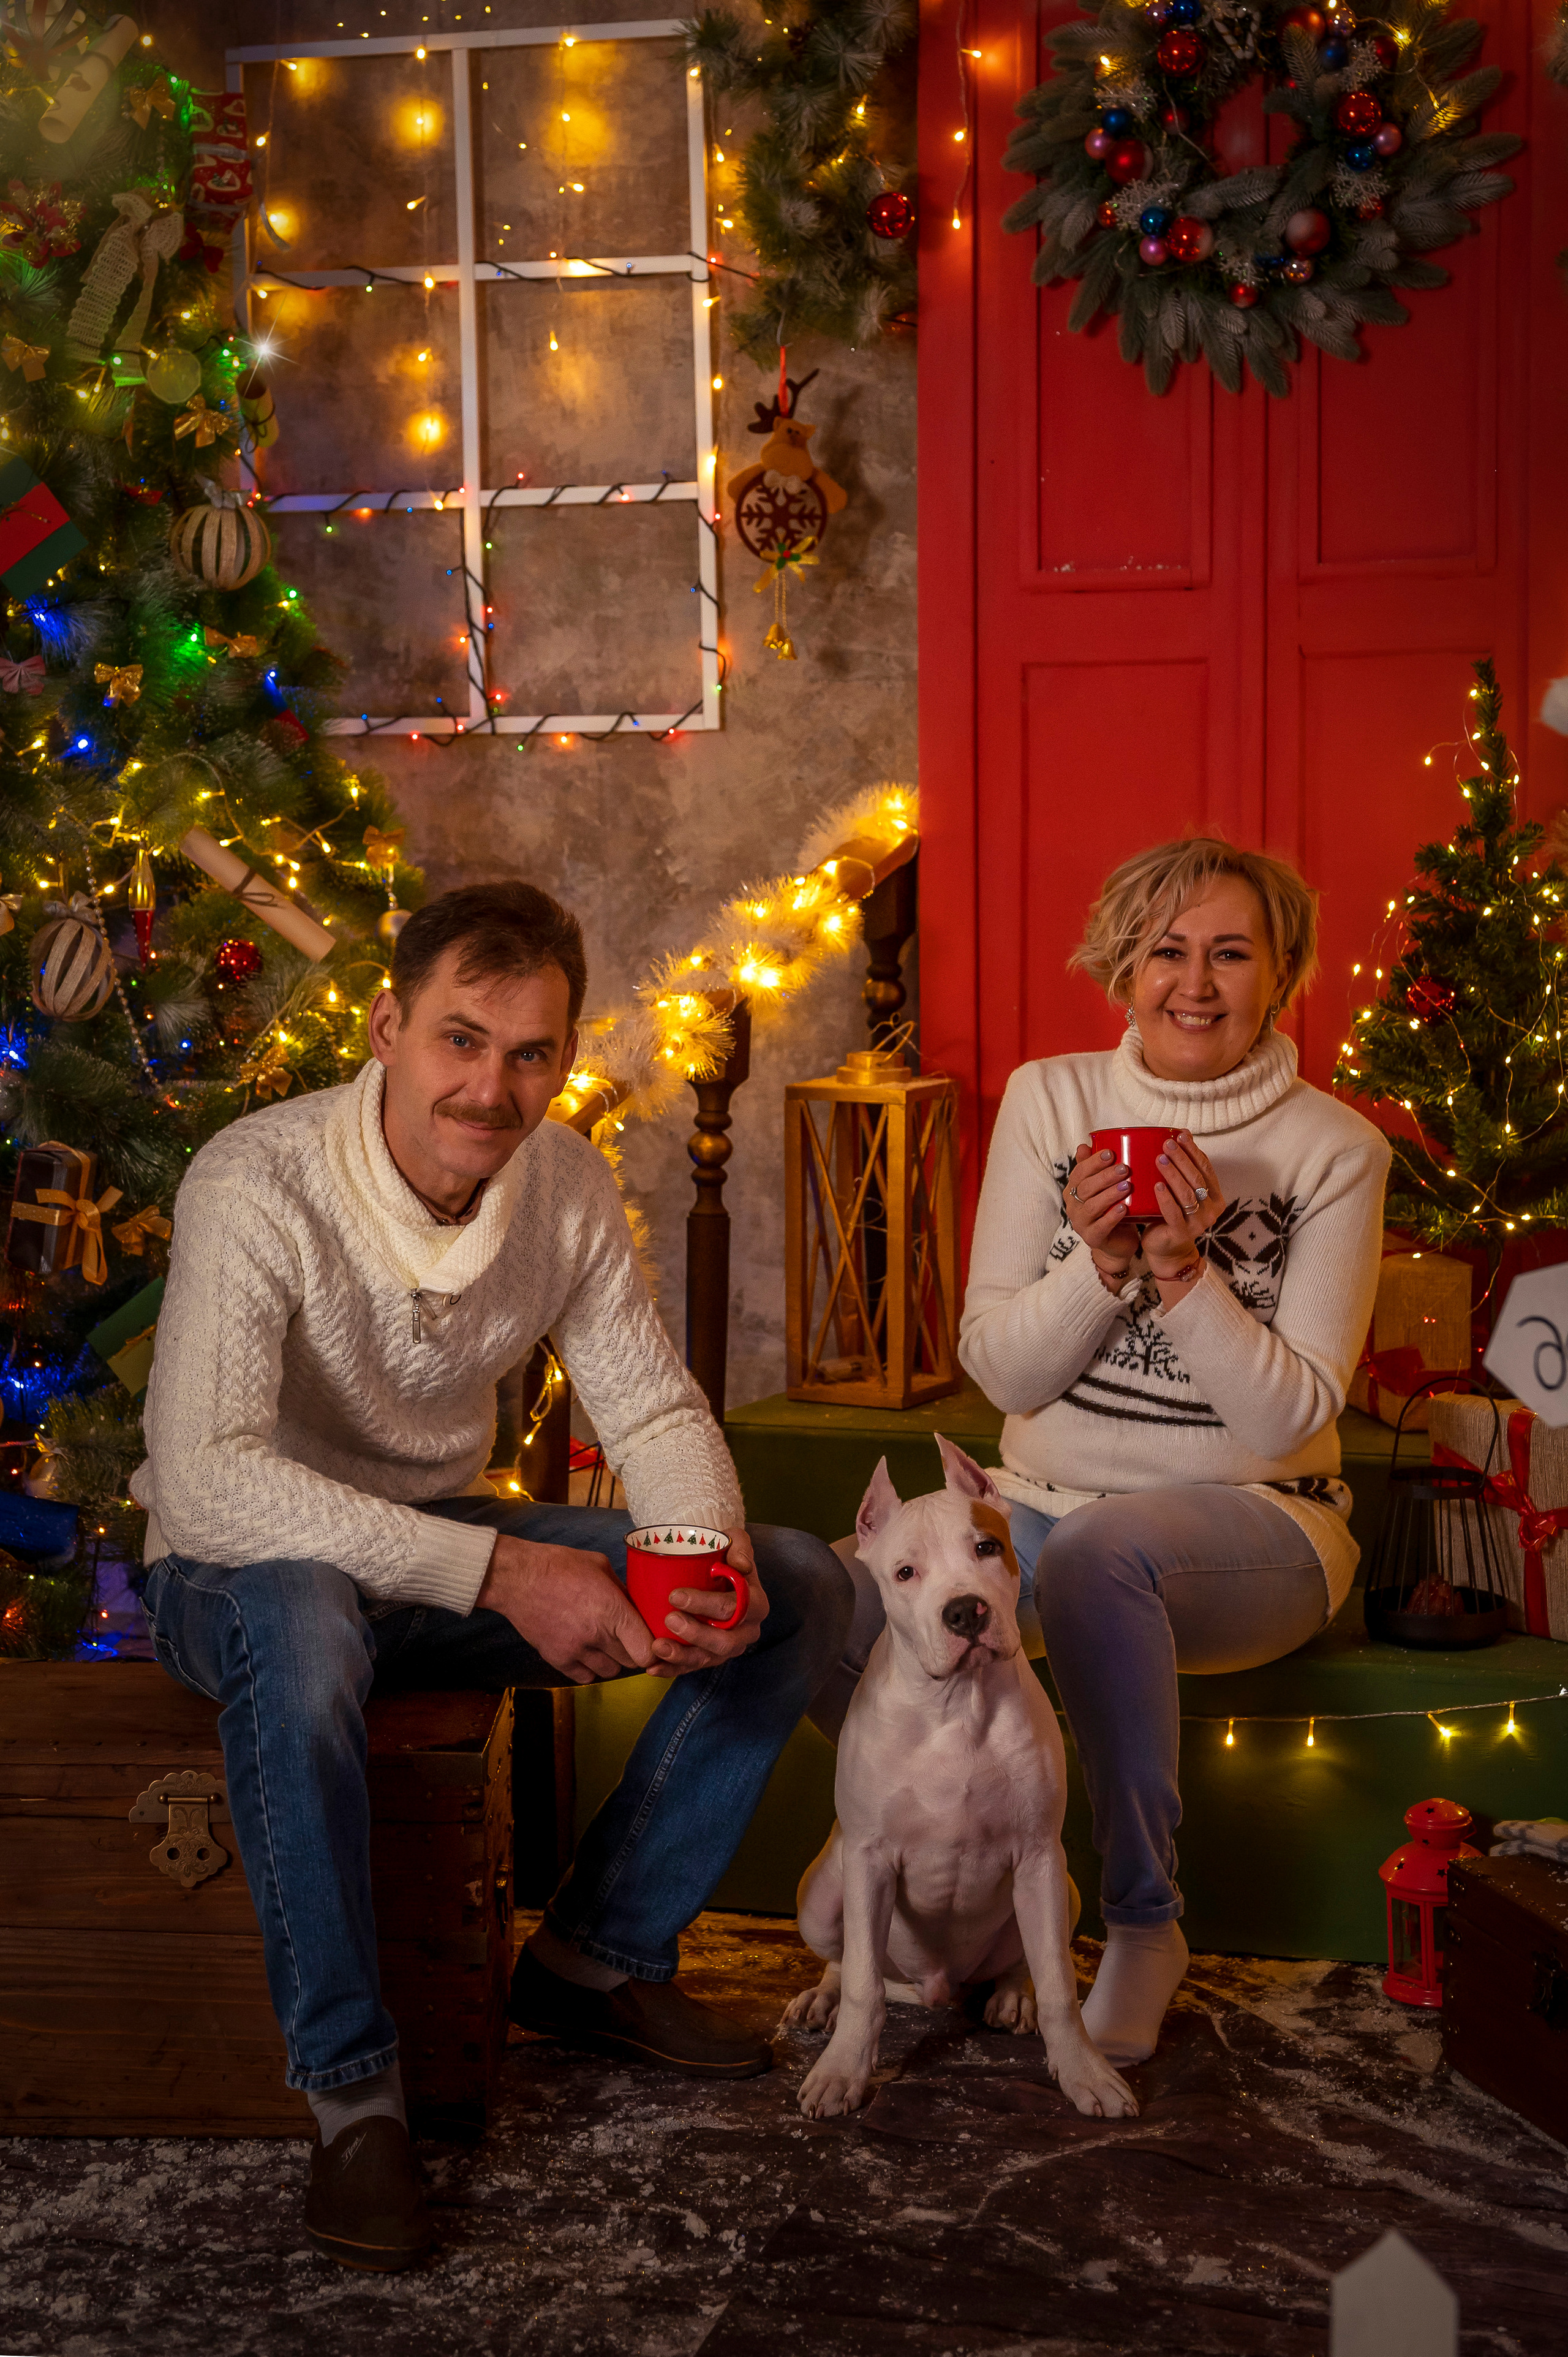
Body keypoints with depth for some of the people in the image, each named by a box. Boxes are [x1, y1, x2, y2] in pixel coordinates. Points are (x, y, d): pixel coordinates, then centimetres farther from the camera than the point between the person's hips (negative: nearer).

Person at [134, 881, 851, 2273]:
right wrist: (497, 1573, -41)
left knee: (803, 1590, -5)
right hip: (247, 1570, -6)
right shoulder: (261, 1186, -26)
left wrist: (716, 1556, -24)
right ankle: (351, 2087, -25)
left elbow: (655, 1411, -1)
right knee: (301, 1623, -44)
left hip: (450, 1538, 6)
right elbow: (204, 1478, -36)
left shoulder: (568, 1183, -6)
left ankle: (597, 1956, 6)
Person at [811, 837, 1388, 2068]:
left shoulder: (1333, 1149, -5)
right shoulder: (1049, 1100, 2)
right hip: (1046, 1500, 4)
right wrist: (1099, 1263, -19)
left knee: (1095, 1550, -38)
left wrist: (1186, 1272, -23)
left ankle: (1147, 1924, -17)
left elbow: (1289, 1418, -10)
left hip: (1255, 1524, -3)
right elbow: (999, 1367, -2)